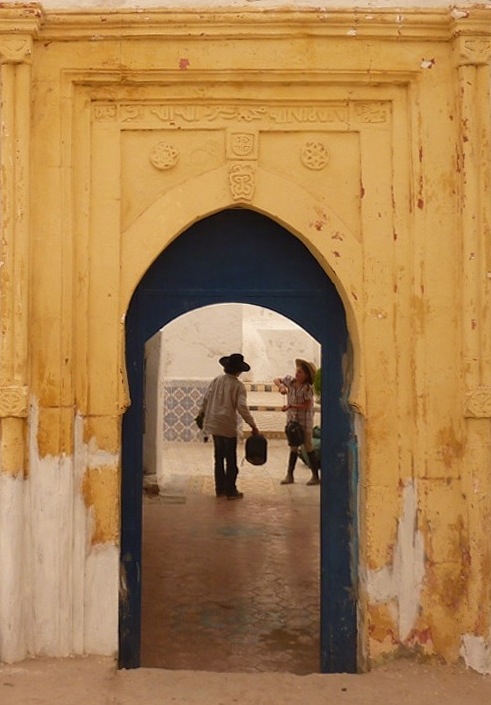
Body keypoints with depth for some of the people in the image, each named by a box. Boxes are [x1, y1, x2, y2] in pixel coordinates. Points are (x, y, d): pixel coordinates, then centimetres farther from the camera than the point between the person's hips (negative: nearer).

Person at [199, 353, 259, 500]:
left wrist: (202, 414, 23)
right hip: (228, 427, -5)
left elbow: (206, 400, 7)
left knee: (219, 458, 15)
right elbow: (242, 407, -17)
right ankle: (230, 491, 7)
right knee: (231, 460, 4)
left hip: (214, 424, 5)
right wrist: (253, 425, -12)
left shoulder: (216, 381, 4)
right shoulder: (238, 386, -10)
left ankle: (220, 489, 19)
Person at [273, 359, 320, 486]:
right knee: (293, 448, 11)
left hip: (305, 421, -5)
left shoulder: (307, 388, -17)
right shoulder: (290, 380, -1)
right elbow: (276, 380, 13)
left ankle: (315, 476, 9)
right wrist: (281, 386, -7)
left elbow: (307, 406, -20)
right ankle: (289, 475, 16)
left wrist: (290, 406, -21)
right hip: (292, 420, 5)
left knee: (308, 448, 1)